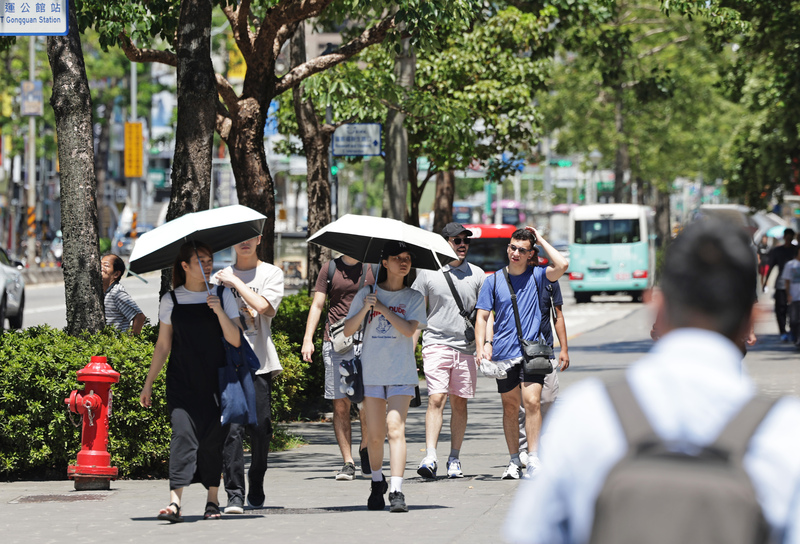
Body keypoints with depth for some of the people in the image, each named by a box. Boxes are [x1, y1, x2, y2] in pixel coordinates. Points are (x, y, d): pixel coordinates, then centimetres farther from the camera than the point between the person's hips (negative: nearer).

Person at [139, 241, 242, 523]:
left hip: (214, 382, 1)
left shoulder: (223, 296, 5)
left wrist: (219, 311, -14)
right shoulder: (171, 301, 5)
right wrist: (148, 383, 9)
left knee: (213, 440, 1)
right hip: (181, 382, -1)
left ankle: (213, 500, 14)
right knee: (183, 433, -15)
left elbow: (235, 341, -1)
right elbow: (163, 345, 10)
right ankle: (174, 502, -24)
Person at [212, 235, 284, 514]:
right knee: (232, 428, -12)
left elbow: (264, 306, -10)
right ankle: (235, 494, -13)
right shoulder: (221, 277, 14)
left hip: (260, 362, 0)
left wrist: (236, 283, -5)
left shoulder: (271, 273, 8)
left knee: (260, 429, 0)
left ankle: (256, 491, 18)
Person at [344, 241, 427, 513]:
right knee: (374, 434, 4)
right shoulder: (365, 294, 7)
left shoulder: (414, 298, 6)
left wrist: (381, 307, -13)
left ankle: (397, 491, -22)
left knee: (395, 427, -16)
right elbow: (348, 331, 2)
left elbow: (409, 329, -10)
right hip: (371, 371, 2)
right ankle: (377, 483, 27)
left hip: (401, 373, -2)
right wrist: (365, 309, -14)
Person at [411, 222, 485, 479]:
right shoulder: (428, 273, 4)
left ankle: (454, 458, 15)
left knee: (459, 403, 6)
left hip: (465, 347, 3)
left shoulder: (476, 274, 10)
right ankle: (430, 458, -22)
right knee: (436, 400, -14)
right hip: (436, 344, -3)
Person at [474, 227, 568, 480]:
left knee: (532, 402, -14)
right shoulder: (493, 281, 7)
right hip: (504, 353, 2)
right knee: (510, 406, 7)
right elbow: (482, 317, 6)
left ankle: (534, 460, -11)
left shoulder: (536, 276, 5)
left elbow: (562, 265, -13)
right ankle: (514, 461, 16)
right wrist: (481, 346, -8)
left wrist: (541, 240, -2)